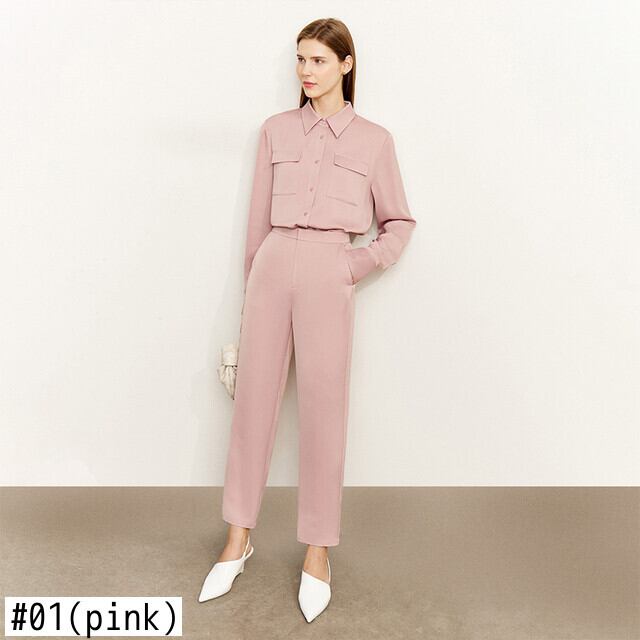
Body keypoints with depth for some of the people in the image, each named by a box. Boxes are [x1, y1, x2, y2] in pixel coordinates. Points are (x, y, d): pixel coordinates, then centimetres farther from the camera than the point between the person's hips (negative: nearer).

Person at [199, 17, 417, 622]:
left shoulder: (373, 140, 7)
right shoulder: (276, 130, 12)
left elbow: (399, 222, 13)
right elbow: (258, 218, 13)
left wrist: (359, 265, -2)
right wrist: (252, 288, 12)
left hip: (328, 275, -2)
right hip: (272, 266, 2)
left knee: (323, 410, 1)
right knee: (253, 399, 6)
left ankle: (318, 552, 18)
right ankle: (238, 538, 23)